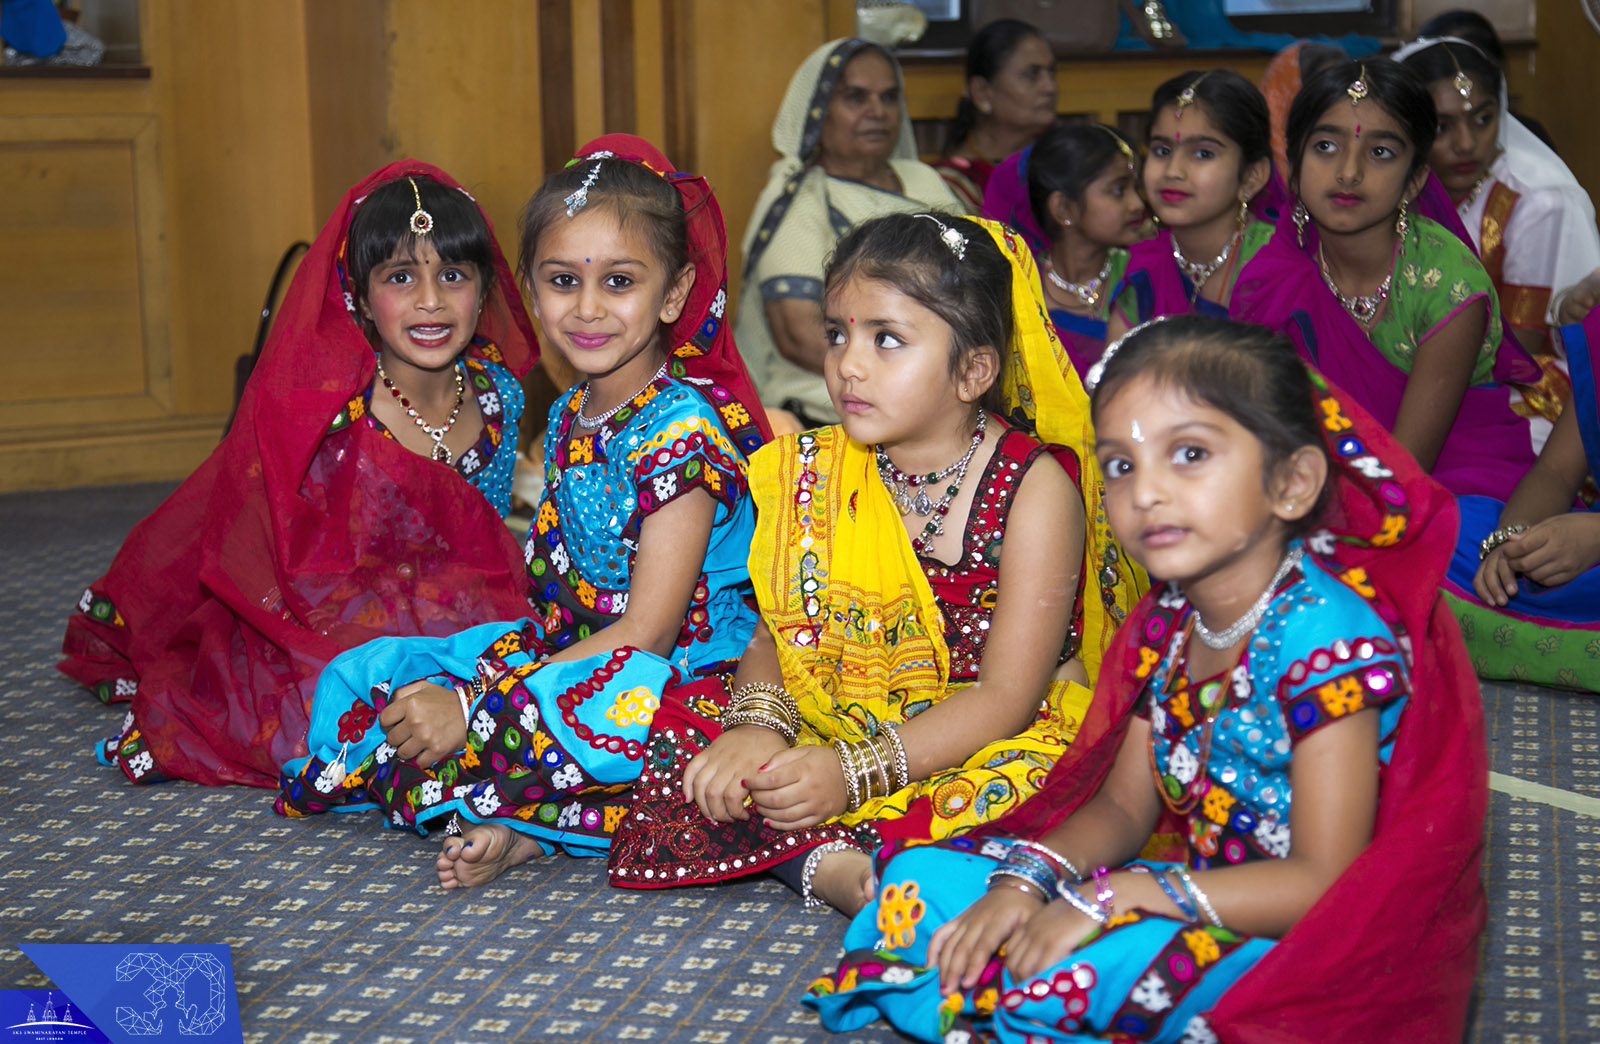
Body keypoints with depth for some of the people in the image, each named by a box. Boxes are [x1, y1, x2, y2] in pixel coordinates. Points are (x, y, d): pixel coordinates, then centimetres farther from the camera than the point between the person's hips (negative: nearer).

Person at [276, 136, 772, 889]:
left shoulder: (683, 425, -17)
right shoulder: (570, 417, 8)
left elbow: (646, 632, -22)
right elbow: (561, 592, 13)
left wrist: (472, 707, -22)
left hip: (677, 678, -9)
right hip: (575, 653, 9)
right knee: (363, 671, 2)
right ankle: (507, 819, -15)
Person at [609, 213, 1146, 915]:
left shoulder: (1036, 484, -12)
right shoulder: (815, 475, 3)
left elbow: (1006, 695, -17)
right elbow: (774, 631, 4)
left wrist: (854, 771, -27)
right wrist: (755, 724, -20)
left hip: (984, 748, -5)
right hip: (841, 733, 5)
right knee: (667, 728, -12)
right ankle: (829, 864, -28)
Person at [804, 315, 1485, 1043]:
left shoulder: (1328, 640, -22)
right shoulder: (1168, 623, 3)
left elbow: (1322, 884, -24)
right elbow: (1123, 807, 10)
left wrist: (1110, 899, -24)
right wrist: (1025, 879, -11)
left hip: (1282, 944, -8)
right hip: (1195, 894, 8)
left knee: (1063, 973, -33)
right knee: (920, 878, 2)